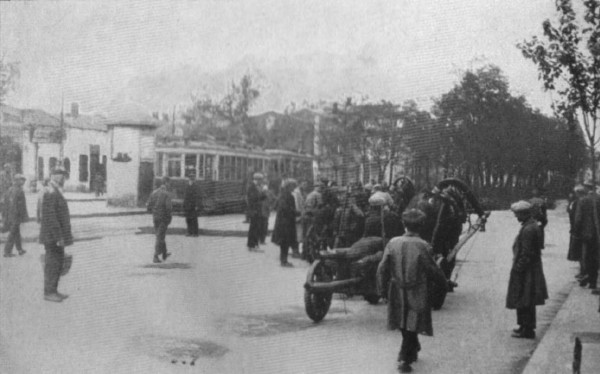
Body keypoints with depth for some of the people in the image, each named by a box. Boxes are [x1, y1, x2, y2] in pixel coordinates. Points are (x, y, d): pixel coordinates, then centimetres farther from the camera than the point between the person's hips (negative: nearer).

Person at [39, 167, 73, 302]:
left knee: (58, 262, 13)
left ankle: (53, 291, 20)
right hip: (52, 236, -10)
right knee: (52, 263, -5)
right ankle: (48, 293, 2)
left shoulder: (56, 193, 16)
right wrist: (58, 237, -24)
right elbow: (50, 217, -24)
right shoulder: (50, 193, -18)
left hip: (57, 235, 10)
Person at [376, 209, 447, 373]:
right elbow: (433, 270, -9)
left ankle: (413, 349, 38)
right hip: (417, 294, -4)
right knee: (412, 327, 6)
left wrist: (383, 290, 8)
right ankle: (405, 359, 2)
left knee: (404, 325, 21)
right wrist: (443, 282, 10)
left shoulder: (393, 243, -6)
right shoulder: (422, 246, -16)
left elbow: (382, 269, -3)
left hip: (397, 293, 4)